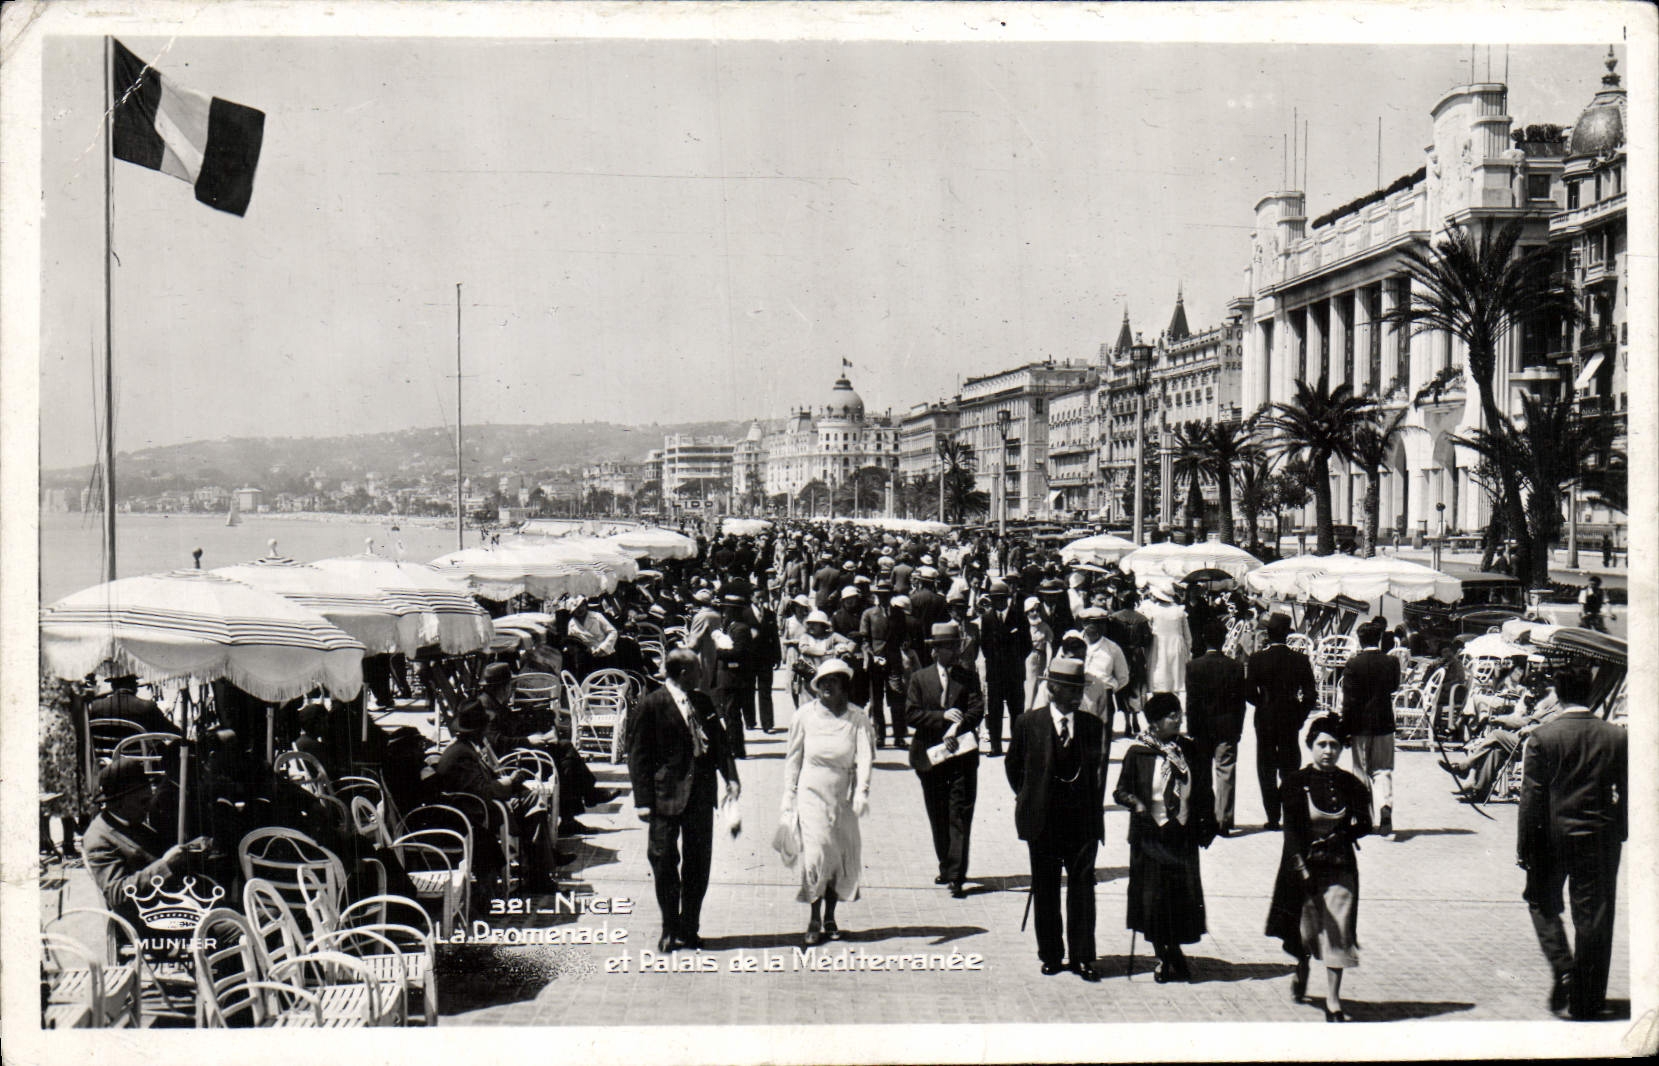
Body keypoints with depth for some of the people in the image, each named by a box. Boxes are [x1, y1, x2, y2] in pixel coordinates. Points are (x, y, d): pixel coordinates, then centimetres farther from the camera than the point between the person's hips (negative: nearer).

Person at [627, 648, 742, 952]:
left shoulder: (702, 701, 11)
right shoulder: (650, 706, -7)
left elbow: (719, 741, 13)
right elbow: (638, 755, -7)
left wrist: (731, 777, -1)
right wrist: (643, 801, -12)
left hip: (700, 796, 5)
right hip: (665, 798, -5)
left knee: (698, 863, 8)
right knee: (664, 862, 3)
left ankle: (689, 928, 20)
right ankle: (670, 929, 17)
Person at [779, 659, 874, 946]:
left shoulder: (858, 718, -4)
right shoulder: (804, 716, -3)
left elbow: (865, 756, -12)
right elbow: (793, 758, 4)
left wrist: (862, 793, -26)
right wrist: (788, 800, 4)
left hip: (843, 797, 1)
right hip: (811, 793, -1)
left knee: (843, 857, 5)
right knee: (816, 854, -9)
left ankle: (830, 917, 22)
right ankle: (814, 920, 4)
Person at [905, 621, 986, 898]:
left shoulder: (969, 677, 6)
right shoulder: (919, 678, 6)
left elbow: (977, 709, -6)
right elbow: (911, 714, -3)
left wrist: (956, 728, -22)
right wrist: (942, 717, -16)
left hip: (962, 754, -1)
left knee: (960, 815, -7)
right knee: (937, 816, 10)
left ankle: (956, 876, -9)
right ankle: (946, 867, 25)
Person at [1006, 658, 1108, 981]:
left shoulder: (1093, 726, 2)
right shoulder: (1028, 724, -3)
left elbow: (1098, 771, 9)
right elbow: (1013, 766, 10)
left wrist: (1094, 810, 6)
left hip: (1083, 821, 1)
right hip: (1043, 821, -1)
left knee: (1083, 888, 1)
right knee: (1045, 890, 7)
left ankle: (1083, 957, 9)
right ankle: (1051, 955, 18)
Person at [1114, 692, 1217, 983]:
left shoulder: (1189, 751, 4)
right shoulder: (1139, 754, -6)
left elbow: (1203, 792, 10)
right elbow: (1120, 790, -1)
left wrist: (1207, 825, 3)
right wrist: (1136, 803, -21)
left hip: (1183, 837, 3)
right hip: (1150, 837, -2)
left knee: (1183, 899, 4)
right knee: (1153, 899, 3)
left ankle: (1174, 956, 24)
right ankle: (1165, 957, 21)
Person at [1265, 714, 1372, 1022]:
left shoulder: (1351, 785, 1)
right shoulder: (1296, 782, -5)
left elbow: (1364, 825, 5)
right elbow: (1291, 827, -11)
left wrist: (1333, 840, -12)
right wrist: (1302, 866, -21)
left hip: (1339, 867, 1)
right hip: (1303, 865, -1)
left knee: (1337, 932, -3)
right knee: (1305, 929, 7)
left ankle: (1333, 1002, 5)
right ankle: (1302, 970, 41)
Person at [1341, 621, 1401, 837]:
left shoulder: (1353, 664, -11)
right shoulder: (1391, 662, -2)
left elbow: (1349, 700, -10)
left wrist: (1345, 730, -4)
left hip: (1361, 725, -2)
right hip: (1384, 723, 2)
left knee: (1361, 771, 10)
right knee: (1383, 770, 6)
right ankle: (1385, 806, -19)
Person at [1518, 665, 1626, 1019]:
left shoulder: (1544, 737, -11)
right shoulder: (1617, 737, -3)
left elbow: (1531, 796, -9)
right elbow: (1626, 794, 3)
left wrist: (1523, 845, -2)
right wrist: (1619, 835, 14)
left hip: (1553, 835, -2)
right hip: (1600, 839, 2)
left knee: (1542, 903, 19)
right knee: (1593, 917, 9)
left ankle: (1563, 967, -1)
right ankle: (1586, 1001, 15)